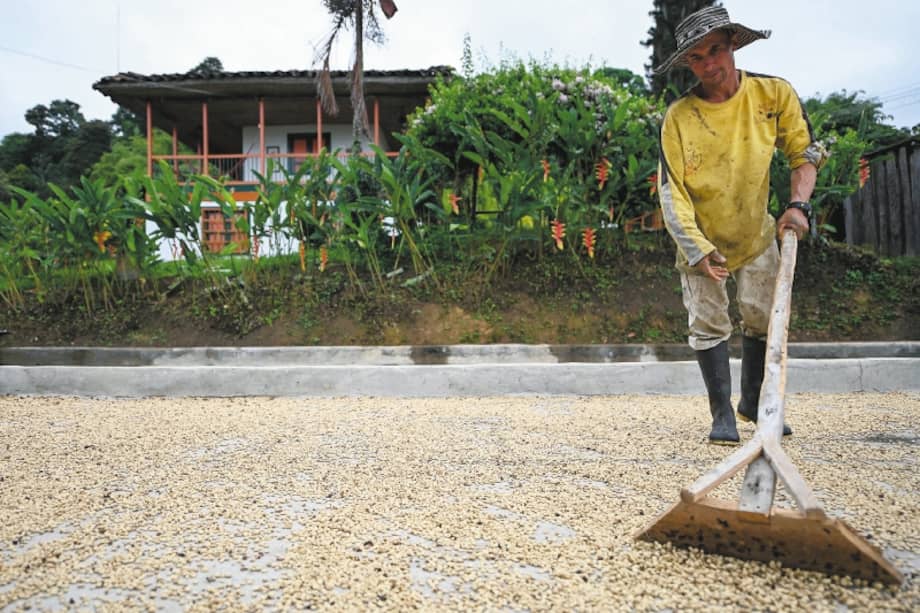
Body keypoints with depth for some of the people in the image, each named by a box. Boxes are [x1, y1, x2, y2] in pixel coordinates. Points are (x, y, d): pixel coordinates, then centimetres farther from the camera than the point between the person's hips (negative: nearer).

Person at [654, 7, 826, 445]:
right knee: (708, 323, -4)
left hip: (757, 234, 3)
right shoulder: (679, 117, -20)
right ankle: (722, 414, 7)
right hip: (700, 240, -2)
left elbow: (805, 151, -2)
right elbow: (671, 191, -19)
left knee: (763, 315, 6)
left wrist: (798, 204, -19)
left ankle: (753, 402, 26)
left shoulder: (774, 94, -13)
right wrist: (698, 250, -26)